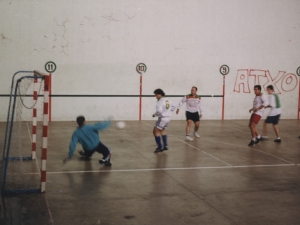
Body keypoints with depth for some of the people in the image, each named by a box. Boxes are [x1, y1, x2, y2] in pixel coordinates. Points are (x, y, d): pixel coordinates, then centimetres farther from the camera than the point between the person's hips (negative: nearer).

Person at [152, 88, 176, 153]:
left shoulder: (160, 101, -18)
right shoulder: (167, 100, 8)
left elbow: (159, 111, -28)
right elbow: (174, 106, 20)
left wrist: (154, 115, -10)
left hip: (162, 118, -9)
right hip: (168, 118, 9)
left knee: (155, 131, 2)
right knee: (162, 130, 28)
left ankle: (160, 147, -1)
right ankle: (165, 146, 28)